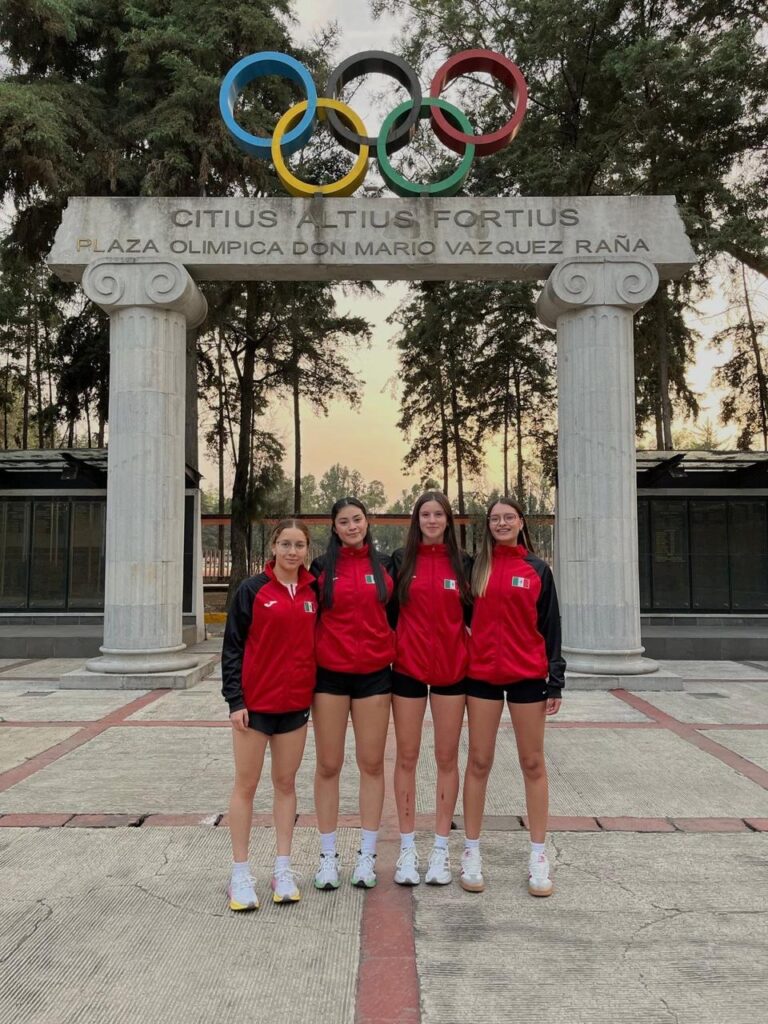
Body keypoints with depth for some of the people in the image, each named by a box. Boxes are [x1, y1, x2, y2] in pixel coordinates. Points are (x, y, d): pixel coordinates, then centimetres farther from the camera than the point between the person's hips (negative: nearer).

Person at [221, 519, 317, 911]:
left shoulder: (312, 592, 5)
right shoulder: (252, 590, -6)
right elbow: (233, 646, -5)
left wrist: (315, 692, 9)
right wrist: (234, 699, -10)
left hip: (296, 702, 4)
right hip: (255, 702, -3)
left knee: (286, 783, 12)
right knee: (246, 785, 6)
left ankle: (283, 870, 23)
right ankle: (240, 874, 17)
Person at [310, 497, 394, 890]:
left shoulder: (385, 565, 6)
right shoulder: (321, 568, 2)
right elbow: (309, 619, 5)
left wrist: (397, 657, 7)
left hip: (374, 673, 1)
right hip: (330, 674, -1)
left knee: (372, 763, 6)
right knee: (328, 765, 5)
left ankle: (367, 856, 18)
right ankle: (328, 855, 18)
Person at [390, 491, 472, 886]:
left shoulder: (463, 563, 4)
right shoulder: (400, 560, 2)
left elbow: (472, 615, 9)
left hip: (452, 669, 1)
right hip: (407, 668, 0)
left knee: (447, 757, 7)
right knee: (407, 756, 6)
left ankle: (440, 848, 19)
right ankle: (407, 848, 18)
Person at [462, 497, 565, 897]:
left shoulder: (537, 569, 4)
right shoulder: (475, 566, 4)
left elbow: (550, 627, 4)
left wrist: (555, 681, 0)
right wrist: (458, 668, 1)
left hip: (528, 675, 0)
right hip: (481, 674, 0)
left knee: (533, 763, 7)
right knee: (478, 762, 6)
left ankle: (539, 855, 18)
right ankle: (472, 852, 18)